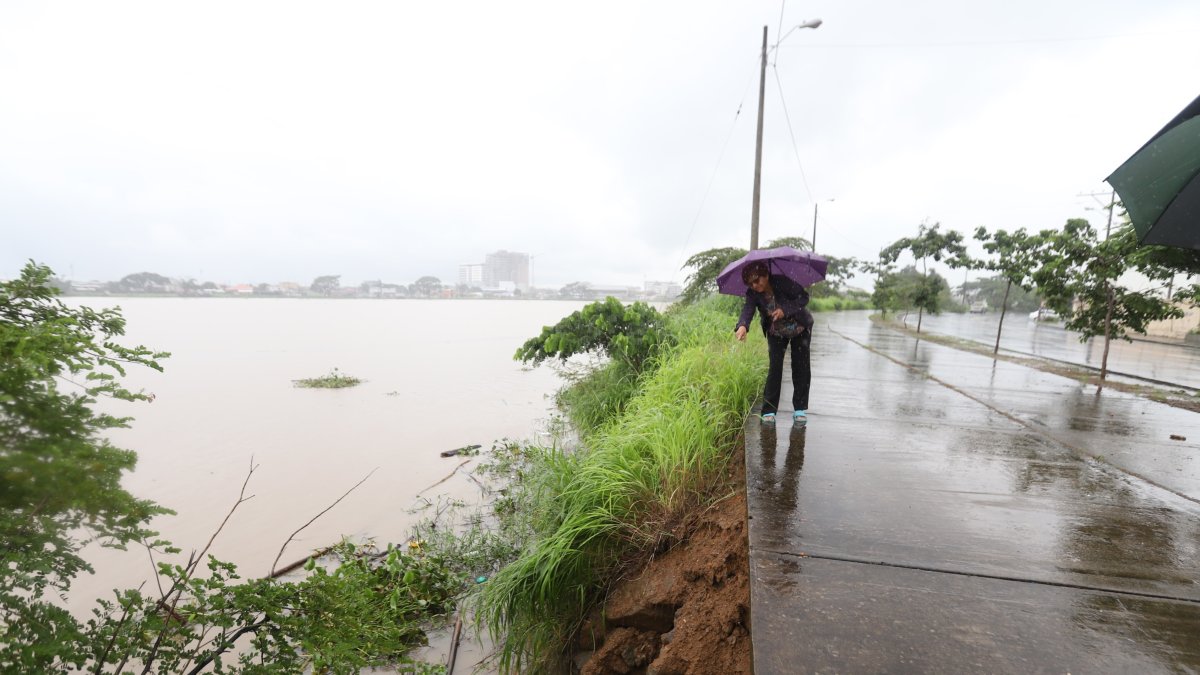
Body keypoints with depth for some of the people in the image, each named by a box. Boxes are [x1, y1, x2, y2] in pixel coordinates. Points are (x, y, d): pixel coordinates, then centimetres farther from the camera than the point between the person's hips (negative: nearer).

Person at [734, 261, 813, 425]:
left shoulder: (782, 282, -27)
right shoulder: (753, 294, -20)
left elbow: (804, 297, -21)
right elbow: (747, 310, -38)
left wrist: (785, 310, -37)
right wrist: (742, 326, -59)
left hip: (800, 328, -1)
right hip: (776, 333, 1)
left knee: (801, 367, -2)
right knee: (775, 367, -10)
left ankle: (800, 409, 9)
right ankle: (769, 410, -6)